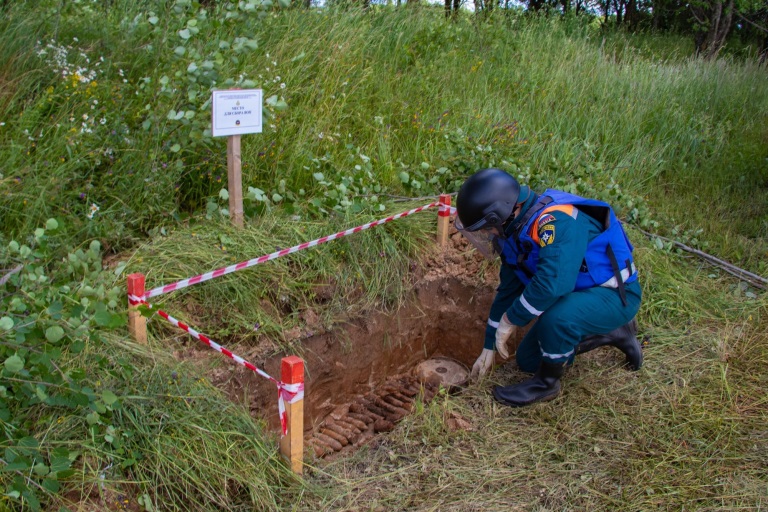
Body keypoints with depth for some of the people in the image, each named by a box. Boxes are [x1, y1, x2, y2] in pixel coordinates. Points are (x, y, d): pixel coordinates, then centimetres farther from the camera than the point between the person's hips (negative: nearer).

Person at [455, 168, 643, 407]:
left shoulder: (556, 221, -31)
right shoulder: (515, 232, -2)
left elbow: (552, 283, -42)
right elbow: (507, 291, 8)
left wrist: (509, 321, -26)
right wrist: (488, 348, 11)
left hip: (616, 294, -9)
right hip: (579, 293, 9)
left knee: (556, 317, -38)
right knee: (528, 360, 12)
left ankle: (547, 383, -8)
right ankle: (613, 333, 22)